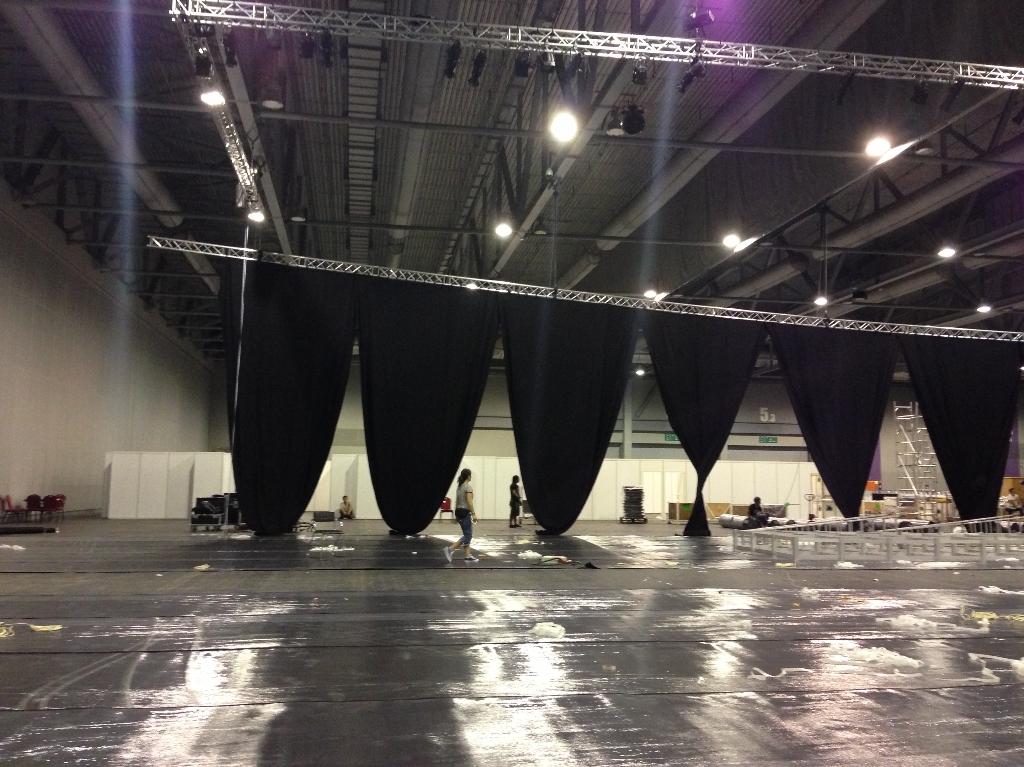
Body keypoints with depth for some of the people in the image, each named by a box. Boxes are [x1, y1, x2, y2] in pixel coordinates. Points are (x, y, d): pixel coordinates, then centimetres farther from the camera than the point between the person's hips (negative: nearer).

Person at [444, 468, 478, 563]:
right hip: (465, 512, -9)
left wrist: (457, 515, 20)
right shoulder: (468, 486, -14)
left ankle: (467, 556, 11)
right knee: (468, 535, -4)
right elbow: (469, 502, -21)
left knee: (467, 535, 12)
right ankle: (450, 549, -13)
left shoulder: (459, 487, 12)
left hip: (459, 512, 9)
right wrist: (474, 514, -19)